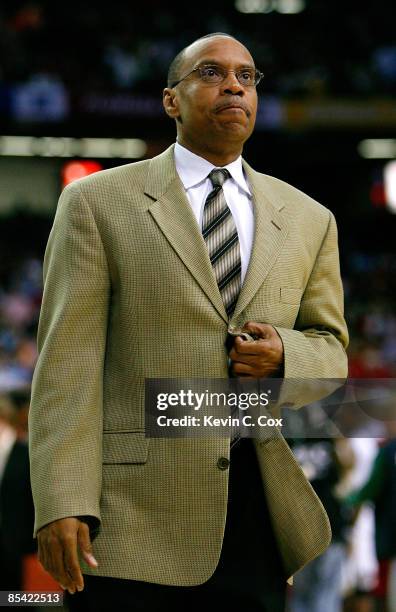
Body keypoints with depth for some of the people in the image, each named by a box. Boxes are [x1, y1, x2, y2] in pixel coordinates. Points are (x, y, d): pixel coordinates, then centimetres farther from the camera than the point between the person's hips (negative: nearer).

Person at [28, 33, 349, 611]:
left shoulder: (309, 220, 15)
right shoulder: (98, 202, 4)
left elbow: (331, 346, 20)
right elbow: (68, 359, -3)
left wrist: (285, 354, -5)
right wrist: (63, 503, -13)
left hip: (259, 511, 3)